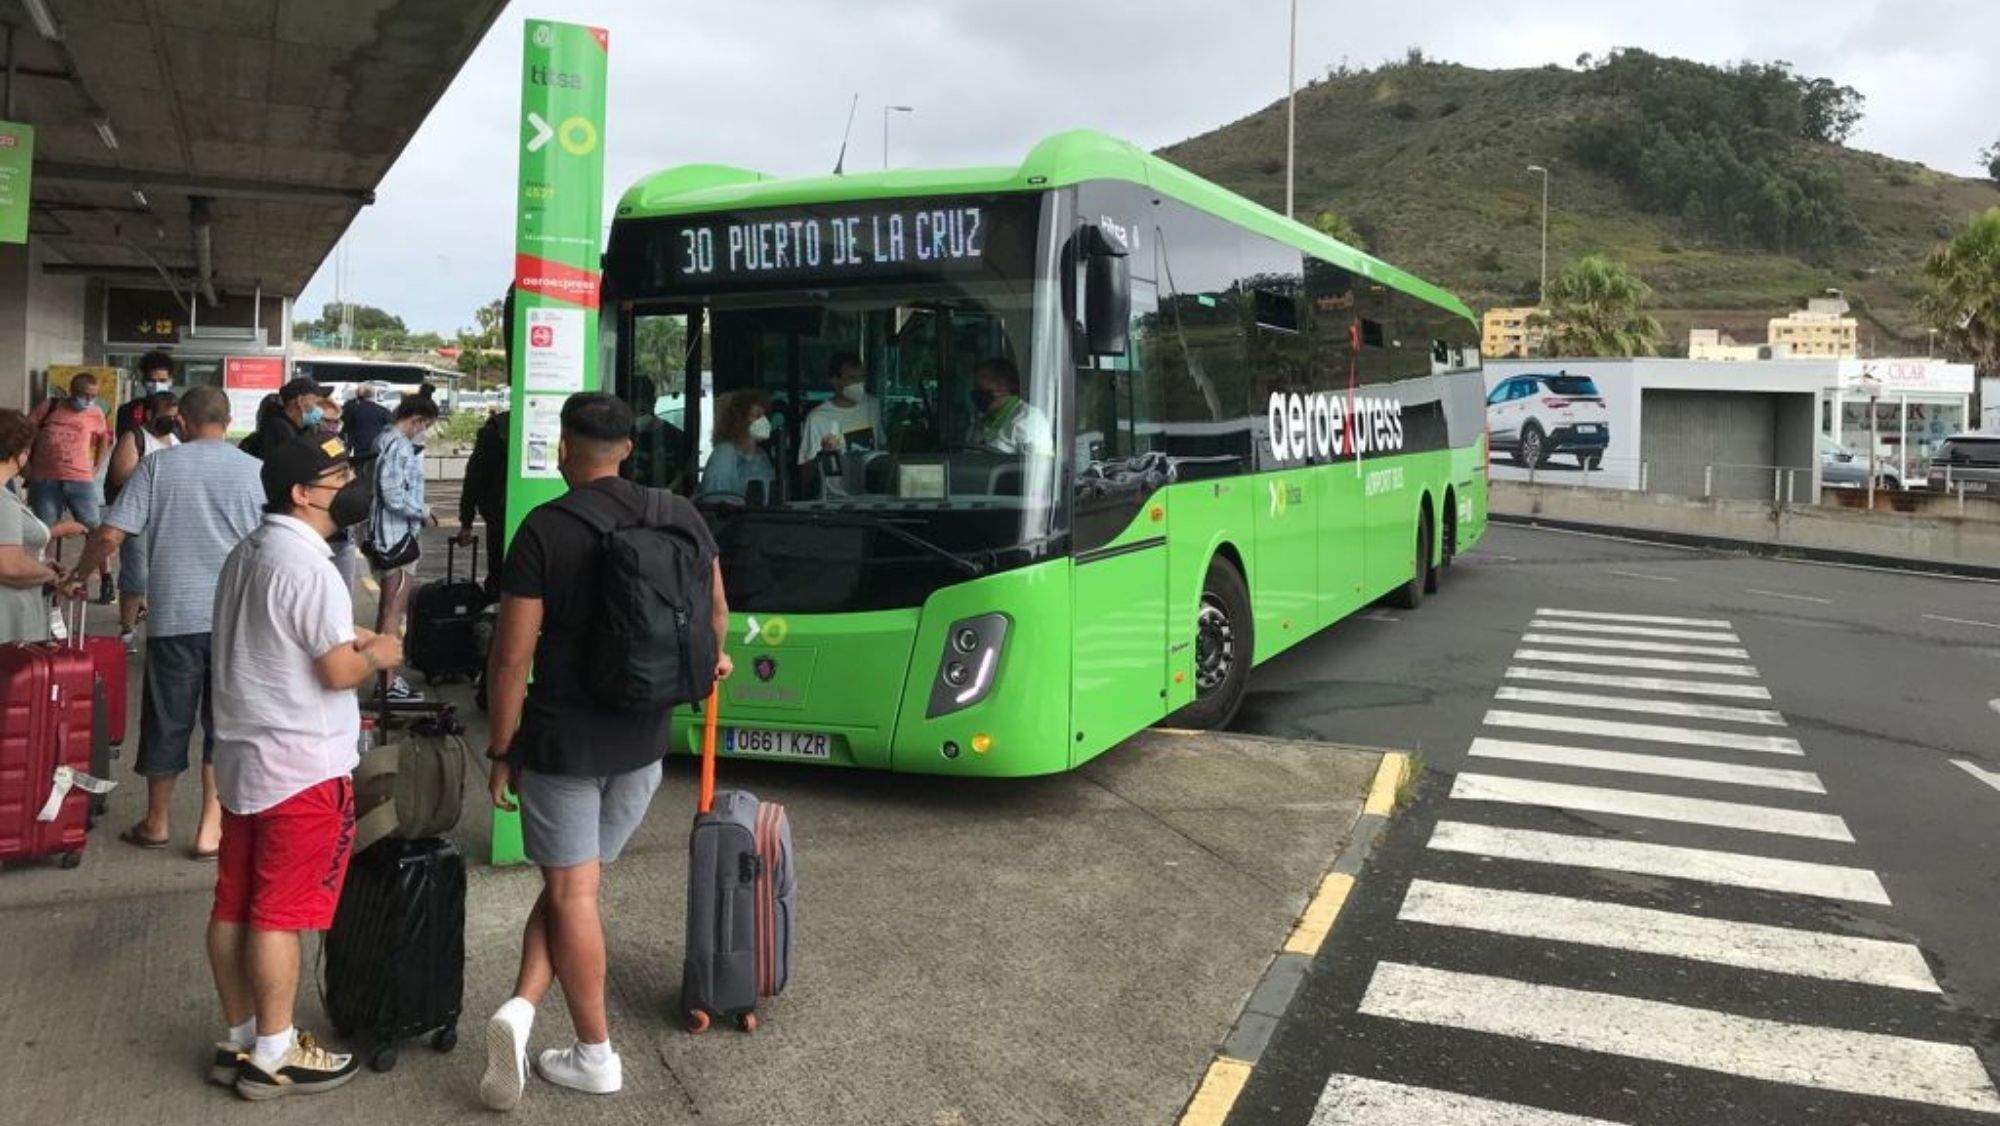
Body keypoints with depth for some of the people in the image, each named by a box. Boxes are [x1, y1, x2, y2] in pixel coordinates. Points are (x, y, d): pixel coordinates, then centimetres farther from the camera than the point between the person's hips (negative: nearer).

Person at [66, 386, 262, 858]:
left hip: (173, 615, 1)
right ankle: (211, 829, 8)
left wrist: (77, 575, 14)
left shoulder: (157, 465, -1)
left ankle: (157, 823, 28)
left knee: (167, 721, 13)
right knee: (224, 723, 7)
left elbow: (110, 536, -4)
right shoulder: (254, 470, -1)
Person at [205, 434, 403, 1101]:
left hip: (241, 757, 9)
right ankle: (273, 1058, 9)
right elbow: (340, 671, -20)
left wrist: (348, 635, 12)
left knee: (233, 907, 14)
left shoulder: (246, 554, 12)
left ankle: (239, 1040, 26)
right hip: (302, 768, -9)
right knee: (280, 915, 0)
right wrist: (378, 654, -1)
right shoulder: (306, 565, -19)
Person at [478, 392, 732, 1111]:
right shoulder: (679, 514, -1)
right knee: (573, 881, 17)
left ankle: (595, 1055, 11)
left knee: (572, 892, 7)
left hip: (561, 740, -4)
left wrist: (500, 751, -3)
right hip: (644, 737, 4)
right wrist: (712, 657, 36)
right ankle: (523, 1008, 6)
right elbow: (715, 609, 14)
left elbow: (512, 657, -14)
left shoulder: (545, 529, -13)